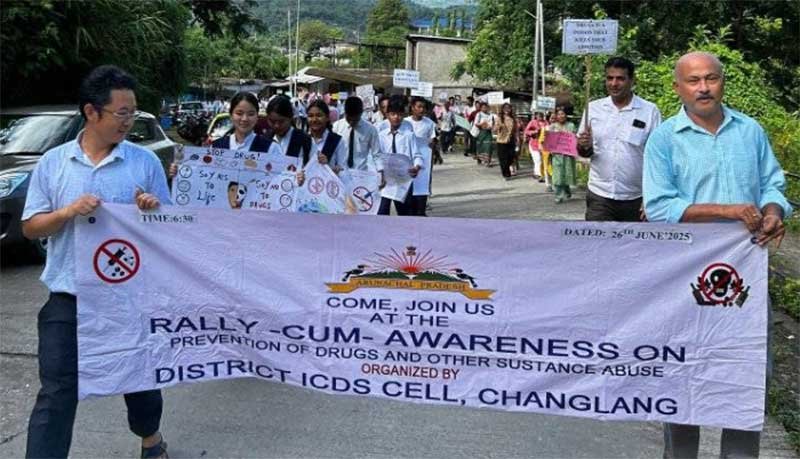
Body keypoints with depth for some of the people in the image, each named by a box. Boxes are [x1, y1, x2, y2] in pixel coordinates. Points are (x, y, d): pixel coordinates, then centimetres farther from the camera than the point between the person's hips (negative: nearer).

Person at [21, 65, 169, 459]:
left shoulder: (145, 162, -2)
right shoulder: (53, 163, 0)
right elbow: (30, 227, 3)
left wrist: (151, 211, -19)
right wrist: (68, 212, -16)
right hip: (68, 299, 0)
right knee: (56, 392, 0)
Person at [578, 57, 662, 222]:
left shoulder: (649, 111, -5)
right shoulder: (593, 108, 2)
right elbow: (582, 151, 10)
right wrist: (584, 146, -14)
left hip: (635, 199, -1)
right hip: (600, 197, 1)